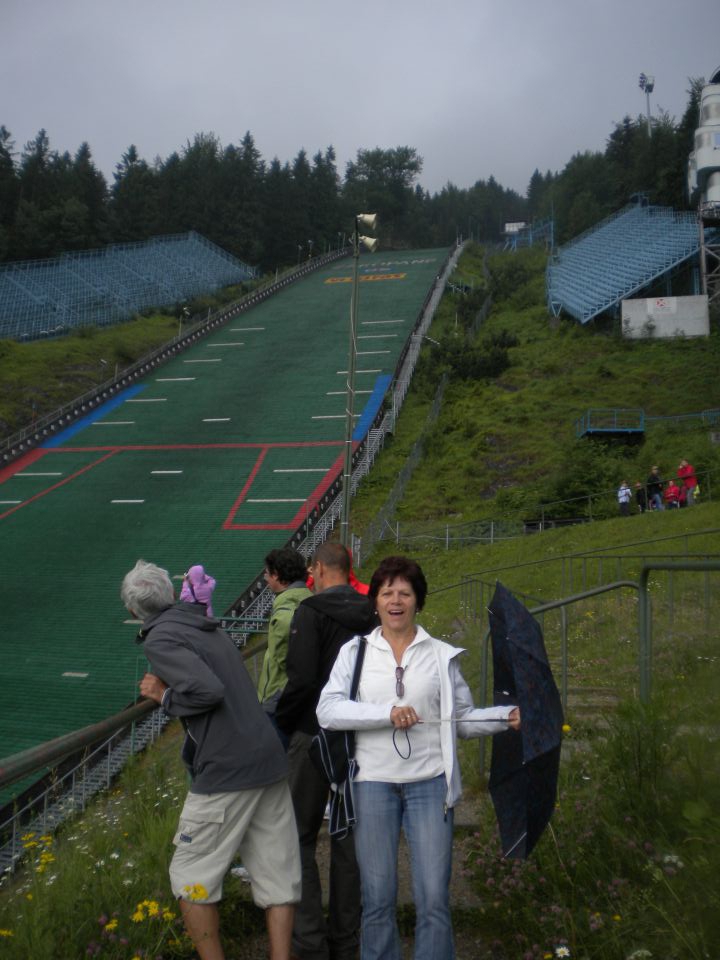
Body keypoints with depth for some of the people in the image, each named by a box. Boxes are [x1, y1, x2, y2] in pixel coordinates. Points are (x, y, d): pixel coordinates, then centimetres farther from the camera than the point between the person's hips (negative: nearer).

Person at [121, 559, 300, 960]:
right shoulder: (210, 627, 17)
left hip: (227, 772, -8)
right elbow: (231, 687, 14)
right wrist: (170, 687, 9)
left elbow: (208, 691, -21)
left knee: (192, 876, 8)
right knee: (277, 874, 10)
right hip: (270, 760, 8)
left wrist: (164, 697, -4)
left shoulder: (161, 639, -8)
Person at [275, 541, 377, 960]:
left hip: (314, 736, -5)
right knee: (348, 839, 13)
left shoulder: (311, 612, -13)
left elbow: (301, 680, -20)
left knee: (300, 839, 5)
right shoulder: (370, 615, 4)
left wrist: (281, 722, -5)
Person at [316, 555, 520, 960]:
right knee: (378, 900, 7)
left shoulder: (441, 654, 6)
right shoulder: (355, 651, 4)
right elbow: (328, 710, -8)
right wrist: (388, 712, -19)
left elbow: (462, 718, 9)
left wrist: (506, 715, -8)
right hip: (373, 783, 0)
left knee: (434, 899, 0)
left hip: (429, 783, 0)